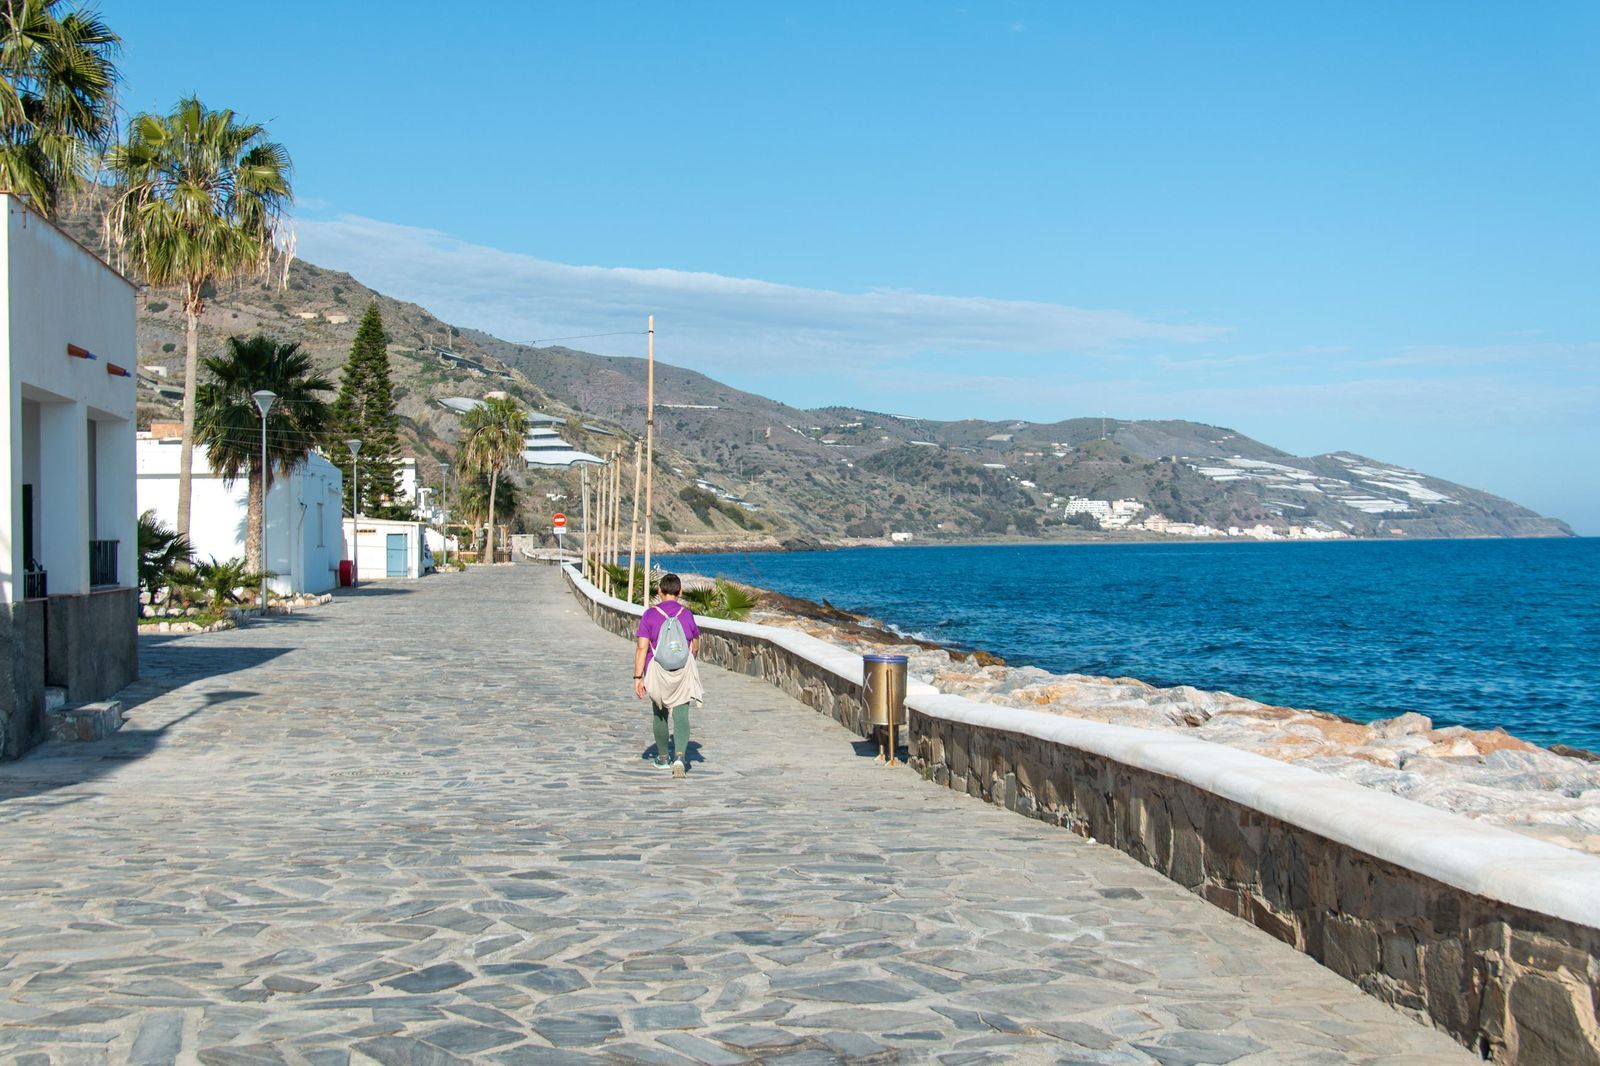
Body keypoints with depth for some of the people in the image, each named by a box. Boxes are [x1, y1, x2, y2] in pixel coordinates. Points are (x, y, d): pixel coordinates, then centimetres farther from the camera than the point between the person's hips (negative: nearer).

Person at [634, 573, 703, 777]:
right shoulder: (687, 615, 0)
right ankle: (679, 756, -26)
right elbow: (695, 647, 13)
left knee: (659, 713, 20)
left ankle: (663, 757, 32)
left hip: (657, 672, 0)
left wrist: (637, 678, -10)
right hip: (683, 673, 0)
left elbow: (641, 648, -12)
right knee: (681, 716, -5)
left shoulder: (650, 615, -7)